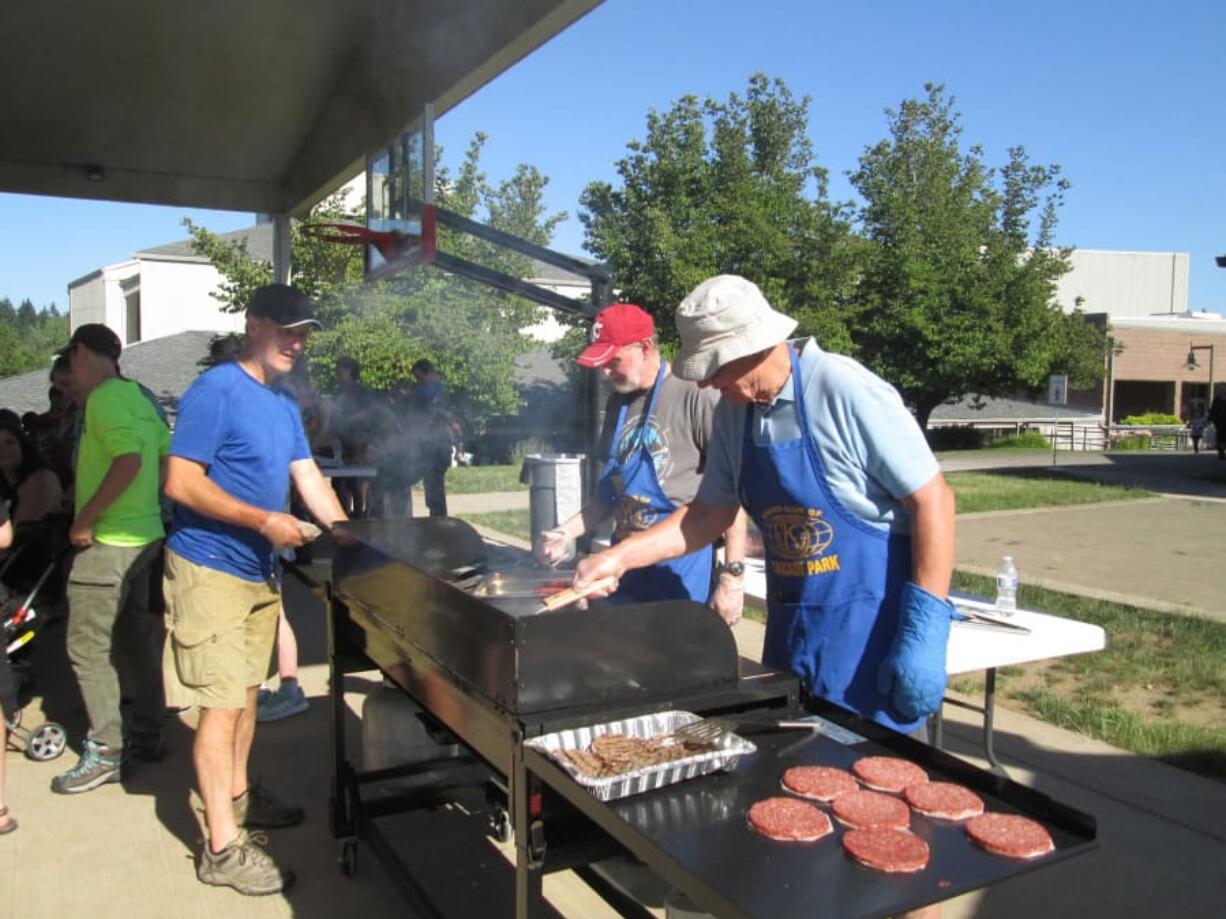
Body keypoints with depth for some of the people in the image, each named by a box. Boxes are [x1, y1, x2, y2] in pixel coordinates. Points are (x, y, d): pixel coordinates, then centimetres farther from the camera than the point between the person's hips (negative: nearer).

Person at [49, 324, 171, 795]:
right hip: (144, 535, 9)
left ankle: (104, 754, 8)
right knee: (135, 636, 17)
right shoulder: (138, 396, 12)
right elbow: (167, 458, 15)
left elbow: (127, 461, -27)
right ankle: (148, 735, 27)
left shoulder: (104, 397, -15)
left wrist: (84, 520, -20)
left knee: (87, 646, 0)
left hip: (109, 541, -9)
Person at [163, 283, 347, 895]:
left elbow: (310, 480, 12)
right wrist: (265, 520, -22)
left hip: (260, 571, 8)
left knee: (247, 691, 18)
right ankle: (223, 847, 5)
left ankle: (236, 797, 36)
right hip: (211, 571, -8)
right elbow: (181, 483, -20)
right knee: (221, 704, -4)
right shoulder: (216, 391, -15)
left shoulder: (284, 406, 11)